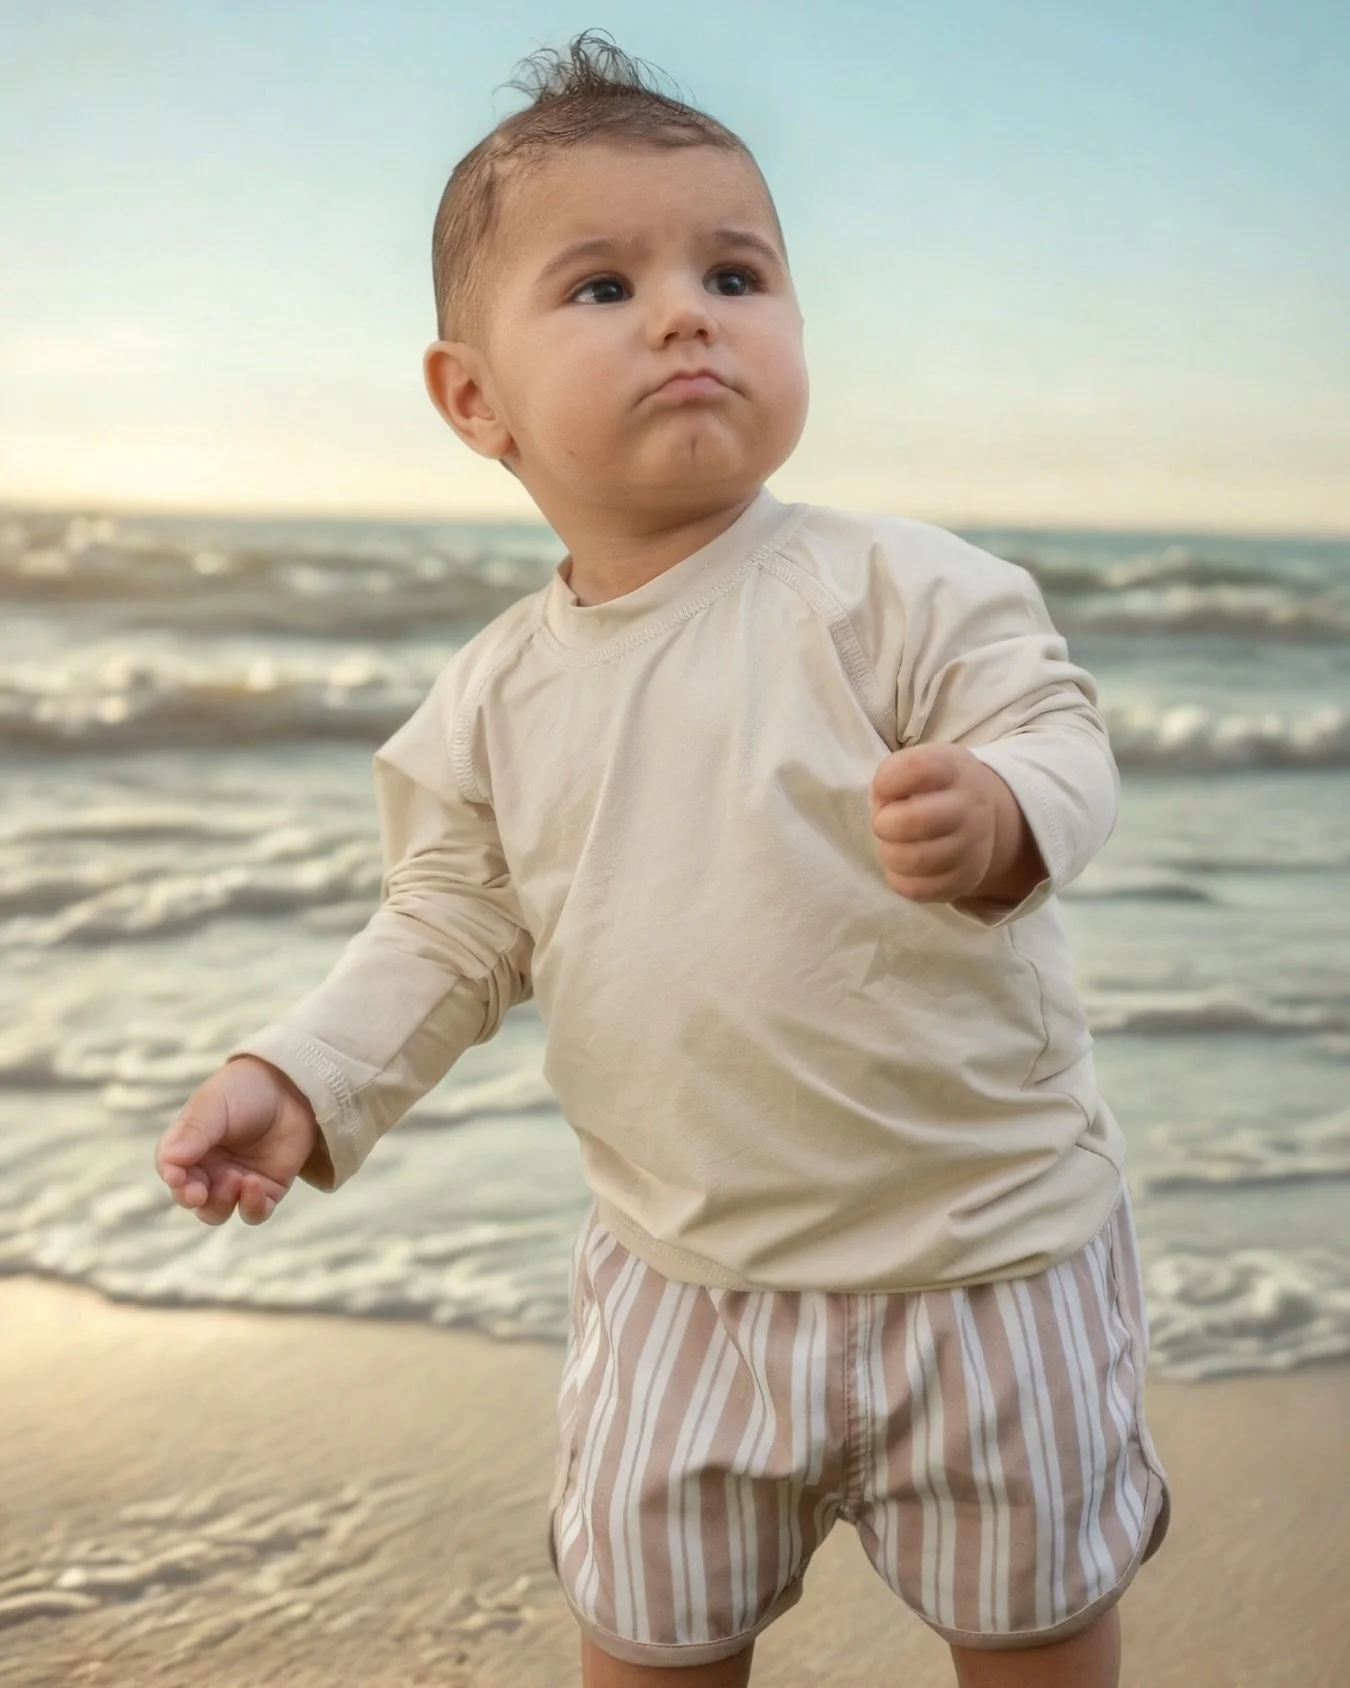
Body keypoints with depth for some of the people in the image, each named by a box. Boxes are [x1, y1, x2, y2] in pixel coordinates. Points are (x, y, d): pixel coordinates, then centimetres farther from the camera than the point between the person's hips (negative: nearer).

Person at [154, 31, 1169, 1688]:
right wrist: (302, 1075, -8)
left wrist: (1000, 811, -37)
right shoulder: (491, 699, -2)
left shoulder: (889, 585, -13)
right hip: (682, 1274, 3)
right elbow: (452, 936, 4)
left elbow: (1055, 729, -15)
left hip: (979, 1241, -2)